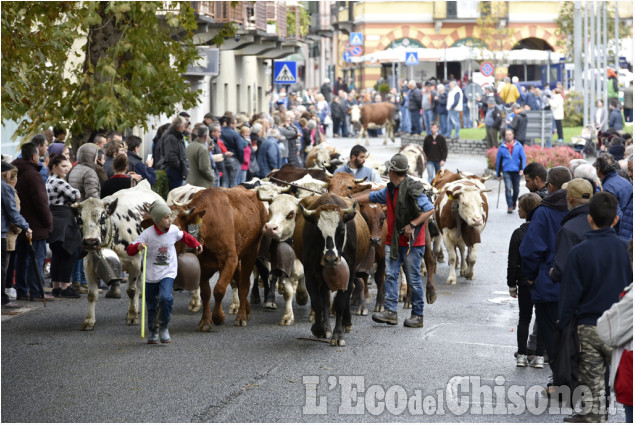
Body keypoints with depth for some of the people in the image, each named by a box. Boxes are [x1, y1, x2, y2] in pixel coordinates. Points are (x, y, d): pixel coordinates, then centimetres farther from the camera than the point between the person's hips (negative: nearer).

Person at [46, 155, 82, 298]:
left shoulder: (50, 180, 18)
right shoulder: (58, 181, -14)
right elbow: (75, 195, -16)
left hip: (53, 220, 10)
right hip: (63, 220, -10)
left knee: (56, 255, 12)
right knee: (68, 254, -6)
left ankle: (56, 287, 16)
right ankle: (65, 288, -6)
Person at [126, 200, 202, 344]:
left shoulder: (174, 230, -6)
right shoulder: (147, 234, -16)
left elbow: (184, 236, 19)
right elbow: (129, 250, -16)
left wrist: (196, 244, 18)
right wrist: (138, 246, -35)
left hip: (168, 273, 1)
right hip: (151, 275, -1)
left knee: (165, 297, -23)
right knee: (151, 305, 10)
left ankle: (164, 328, -4)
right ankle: (153, 332, 31)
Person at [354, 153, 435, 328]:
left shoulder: (412, 189, -16)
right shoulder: (390, 190, 11)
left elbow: (430, 209, -17)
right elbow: (371, 197, 26)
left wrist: (412, 225, -22)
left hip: (412, 242, -8)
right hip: (393, 240, 8)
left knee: (413, 279, -1)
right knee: (391, 275, 2)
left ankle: (418, 315, 8)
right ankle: (390, 312, 3)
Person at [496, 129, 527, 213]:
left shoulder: (519, 146, 4)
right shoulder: (502, 147, 5)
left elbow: (523, 158, 3)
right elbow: (498, 161, 12)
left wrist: (522, 169, -11)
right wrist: (498, 174, 13)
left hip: (516, 171, 1)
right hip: (506, 171, -1)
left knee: (516, 189, 9)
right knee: (508, 188, -15)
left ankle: (514, 203, 34)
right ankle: (510, 206, -13)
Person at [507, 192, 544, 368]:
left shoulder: (519, 233, -10)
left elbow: (513, 261, -6)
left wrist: (512, 284, 4)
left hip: (525, 282, -1)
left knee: (524, 318, 10)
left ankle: (522, 355, 8)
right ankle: (539, 356, 6)